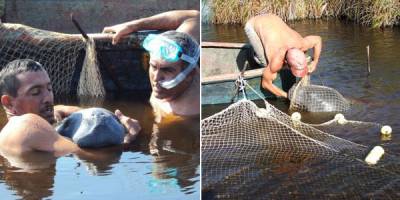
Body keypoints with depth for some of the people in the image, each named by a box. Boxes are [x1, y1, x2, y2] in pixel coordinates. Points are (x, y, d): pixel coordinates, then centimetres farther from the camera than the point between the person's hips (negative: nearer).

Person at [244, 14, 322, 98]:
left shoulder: (302, 45, -27)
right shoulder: (276, 63, -37)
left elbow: (318, 39, -4)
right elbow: (265, 84, -20)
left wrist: (315, 62, -4)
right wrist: (287, 95, -17)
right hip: (252, 25, -5)